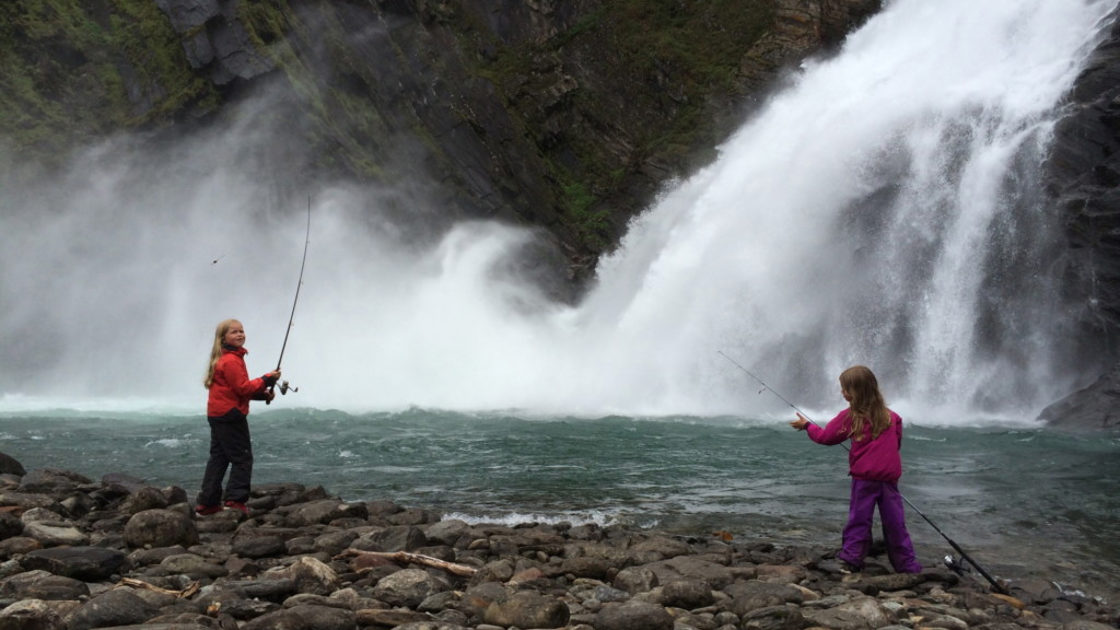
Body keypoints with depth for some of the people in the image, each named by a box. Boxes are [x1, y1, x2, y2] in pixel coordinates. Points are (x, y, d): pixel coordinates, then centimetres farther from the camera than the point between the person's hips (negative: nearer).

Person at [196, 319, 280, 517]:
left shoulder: (224, 359, 18)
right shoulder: (231, 360, -15)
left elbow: (238, 388, 20)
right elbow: (243, 388, -19)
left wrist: (262, 393, 9)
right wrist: (267, 380, -13)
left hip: (217, 415, 10)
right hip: (230, 415, -10)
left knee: (218, 458, 12)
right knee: (242, 457, -5)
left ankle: (207, 503, 15)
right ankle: (236, 500, -7)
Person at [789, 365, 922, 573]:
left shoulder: (849, 417, -5)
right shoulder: (890, 416, 8)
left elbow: (825, 436, 4)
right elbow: (897, 441, 17)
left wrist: (807, 425, 20)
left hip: (864, 476, -4)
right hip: (890, 475, 4)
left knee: (859, 517, 3)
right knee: (894, 521, 8)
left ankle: (851, 557, 1)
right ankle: (907, 564, 11)